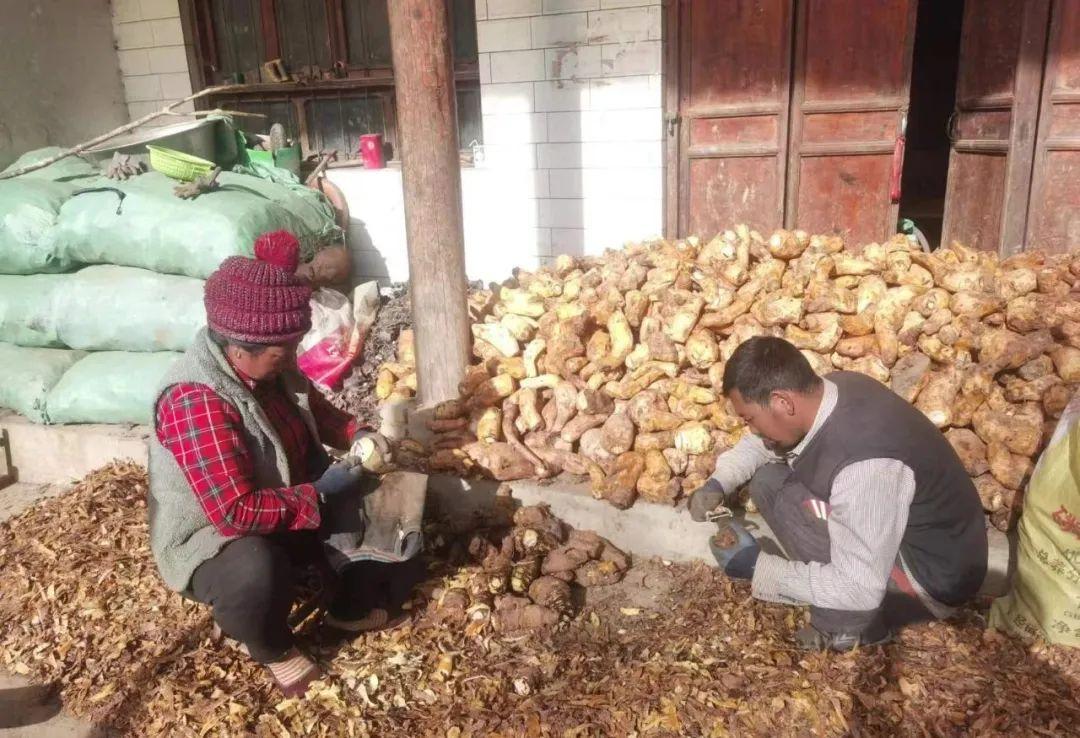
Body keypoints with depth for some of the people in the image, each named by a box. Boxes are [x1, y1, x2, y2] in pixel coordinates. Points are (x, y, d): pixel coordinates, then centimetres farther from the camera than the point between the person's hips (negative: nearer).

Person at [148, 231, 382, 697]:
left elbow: (314, 409, 13)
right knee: (258, 572, -38)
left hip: (283, 510, 9)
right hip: (209, 539, -8)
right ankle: (272, 649, -4)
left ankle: (349, 608, 21)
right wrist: (320, 495, -27)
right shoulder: (196, 400, -34)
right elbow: (236, 512, -37)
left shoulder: (267, 364, -7)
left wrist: (355, 435, -7)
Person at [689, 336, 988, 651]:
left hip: (936, 574, -8)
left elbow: (859, 590, -32)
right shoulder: (830, 391, -11)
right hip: (886, 529, 8)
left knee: (792, 506, -24)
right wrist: (719, 482, -4)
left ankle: (851, 625, -2)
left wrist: (755, 566, -24)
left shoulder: (865, 464, -37)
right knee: (768, 481, -1)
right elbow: (760, 443, 11)